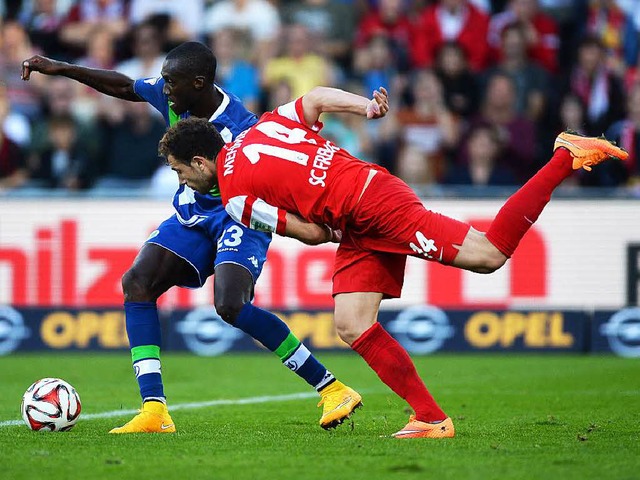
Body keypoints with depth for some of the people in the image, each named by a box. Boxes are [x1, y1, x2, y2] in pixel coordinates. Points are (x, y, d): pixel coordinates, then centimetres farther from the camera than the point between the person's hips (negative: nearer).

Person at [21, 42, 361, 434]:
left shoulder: (240, 129, -26)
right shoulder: (172, 97, -5)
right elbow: (124, 86, 13)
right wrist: (61, 69, 12)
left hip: (238, 218, -7)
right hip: (191, 216, 7)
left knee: (231, 305, -29)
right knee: (137, 282, -13)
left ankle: (333, 389, -19)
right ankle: (155, 411, -16)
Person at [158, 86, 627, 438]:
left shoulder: (235, 197, -7)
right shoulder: (262, 126, 16)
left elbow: (312, 234, -5)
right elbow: (317, 97, 9)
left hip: (371, 202, -9)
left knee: (488, 255, -13)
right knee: (352, 325, 1)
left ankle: (565, 158, -9)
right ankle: (431, 419, 0)